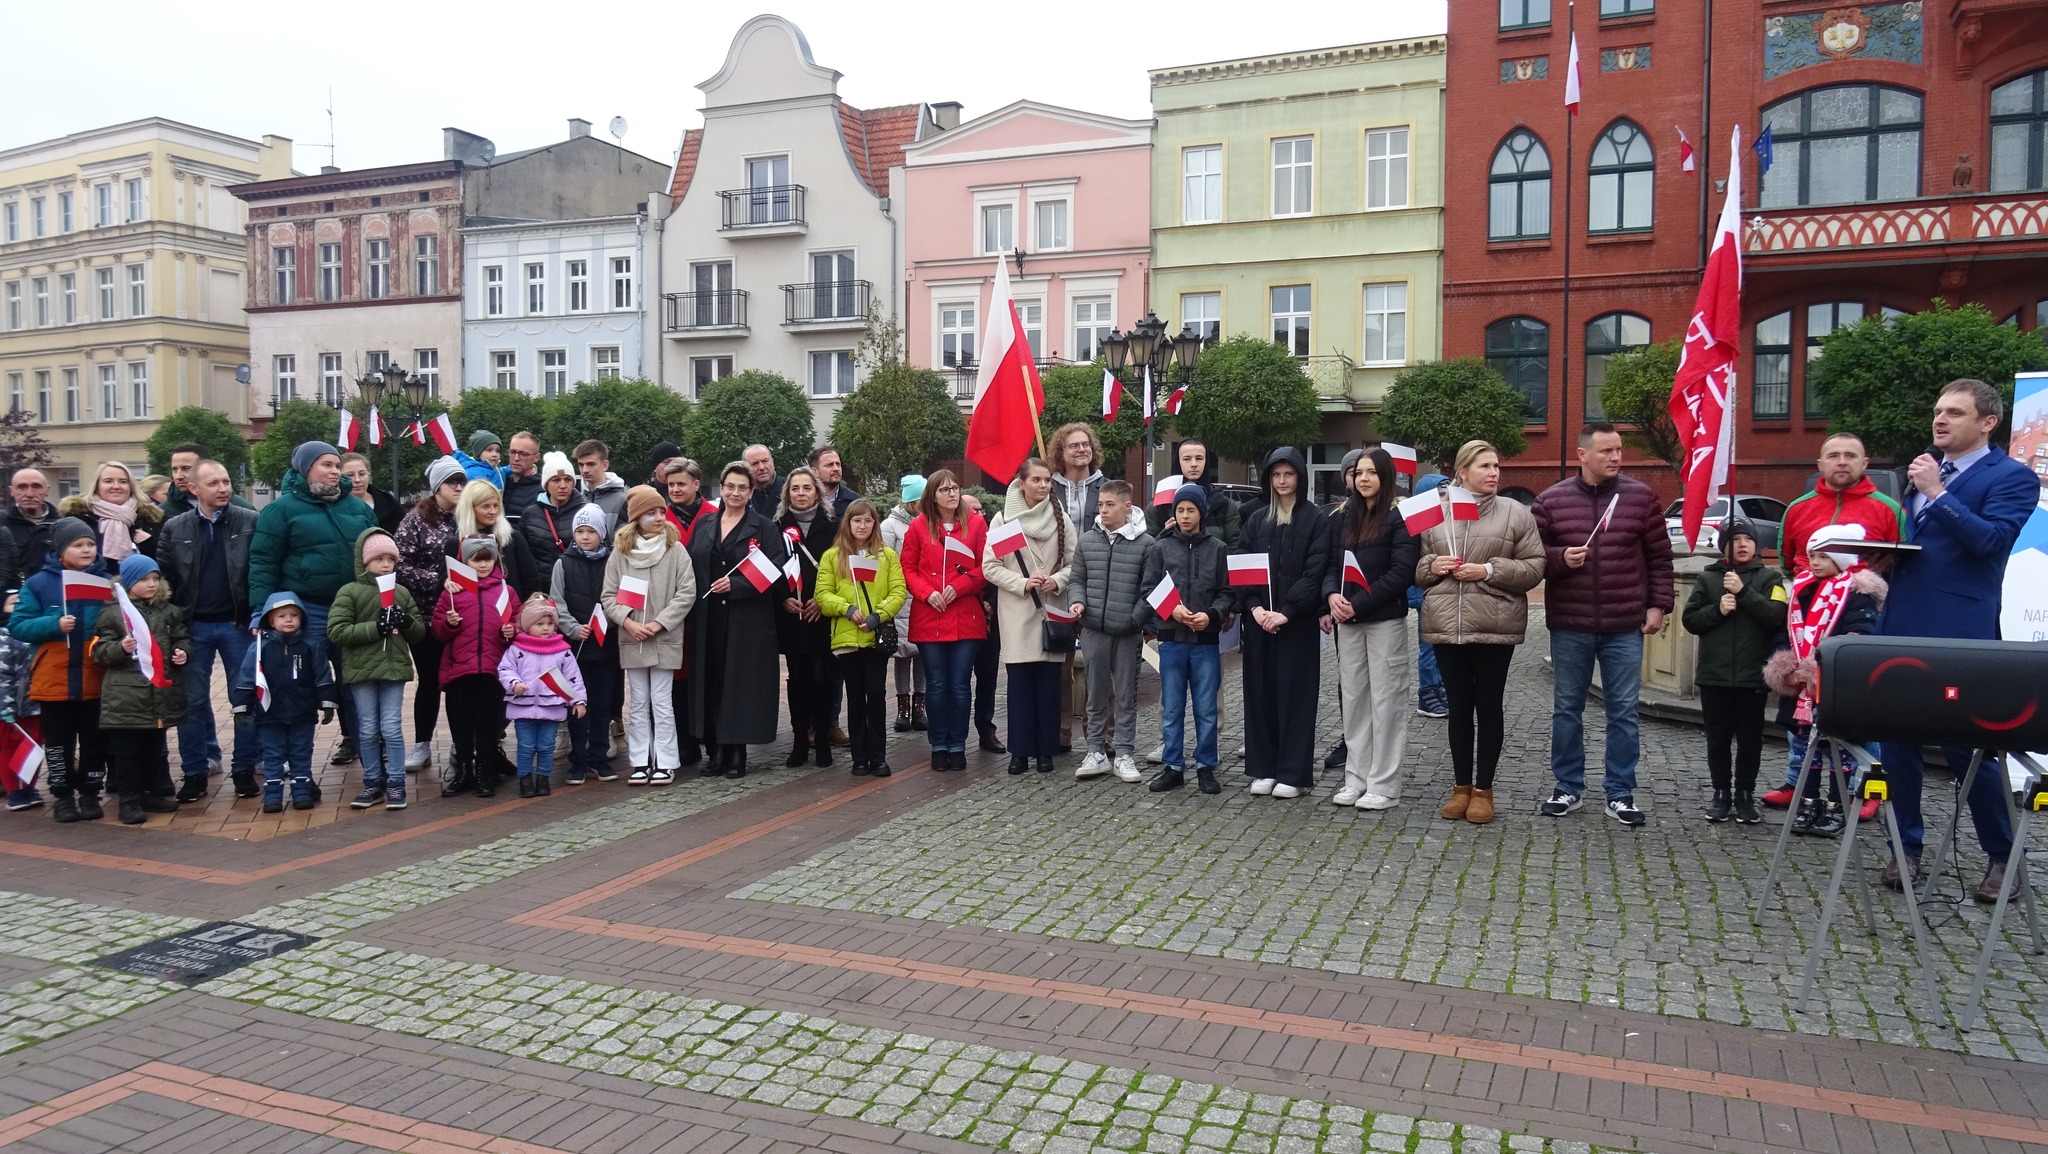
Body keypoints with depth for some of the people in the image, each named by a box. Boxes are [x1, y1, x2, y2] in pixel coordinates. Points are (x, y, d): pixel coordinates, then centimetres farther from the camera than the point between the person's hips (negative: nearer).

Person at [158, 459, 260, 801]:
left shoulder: (251, 522, -1)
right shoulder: (175, 528, 4)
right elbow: (164, 577, 4)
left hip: (238, 624, -1)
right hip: (193, 626, 1)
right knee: (193, 702, 6)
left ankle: (244, 770, 15)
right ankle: (194, 773, 15)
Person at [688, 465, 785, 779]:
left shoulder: (765, 528, 1)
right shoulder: (704, 526, 13)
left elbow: (775, 571, -8)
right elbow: (690, 567, 13)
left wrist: (735, 584, -17)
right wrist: (691, 605, -1)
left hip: (747, 621, -3)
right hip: (708, 620, 4)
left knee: (741, 682, -1)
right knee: (711, 683, 4)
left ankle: (737, 751, 8)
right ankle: (716, 751, 12)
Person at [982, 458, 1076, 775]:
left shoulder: (1061, 519, 4)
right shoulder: (1003, 519, -1)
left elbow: (1074, 563, 6)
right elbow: (989, 566, -2)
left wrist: (1057, 580, -13)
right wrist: (1023, 583, -13)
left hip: (1052, 609, 1)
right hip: (1017, 613, -1)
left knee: (1048, 681, 4)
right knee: (1020, 681, 2)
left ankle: (1045, 749, 13)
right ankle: (1020, 750, 10)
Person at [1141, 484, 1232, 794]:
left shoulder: (1218, 549, 3)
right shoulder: (1160, 548, 4)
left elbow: (1228, 592, 2)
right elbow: (1148, 590, 2)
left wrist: (1211, 615, -15)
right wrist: (1172, 610, -13)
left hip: (1206, 640, 0)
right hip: (1172, 639, 1)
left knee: (1206, 709, 6)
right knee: (1171, 709, 8)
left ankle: (1206, 767, 17)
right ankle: (1172, 767, 17)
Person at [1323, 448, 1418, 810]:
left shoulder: (1400, 516, -5)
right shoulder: (1343, 518, 13)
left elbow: (1402, 571, -13)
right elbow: (1332, 563, 11)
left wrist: (1358, 603, -17)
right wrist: (1332, 595, -10)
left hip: (1385, 619, -6)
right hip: (1347, 621, 6)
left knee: (1385, 700, 0)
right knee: (1352, 698, 9)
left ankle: (1384, 785, 6)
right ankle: (1356, 778, 17)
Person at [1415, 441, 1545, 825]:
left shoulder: (1515, 513, 1)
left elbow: (1534, 567, -3)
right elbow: (1415, 566, 12)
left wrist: (1490, 571, -15)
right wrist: (1431, 566, -10)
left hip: (1495, 626, -2)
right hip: (1446, 625, 2)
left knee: (1489, 707, 6)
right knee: (1458, 707, 9)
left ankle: (1484, 789, 16)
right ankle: (1461, 786, 21)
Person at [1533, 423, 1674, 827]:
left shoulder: (1641, 496, 1)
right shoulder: (1551, 500, -1)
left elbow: (1659, 556, 5)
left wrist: (1658, 605, 0)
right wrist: (1560, 558, -16)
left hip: (1625, 627, 0)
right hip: (1569, 626, 0)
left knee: (1623, 712, 6)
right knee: (1567, 709, 9)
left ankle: (1620, 793, 16)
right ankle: (1568, 788, 22)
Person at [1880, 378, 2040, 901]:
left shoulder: (2013, 478, -3)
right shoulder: (1925, 469, 17)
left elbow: (1989, 539, -18)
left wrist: (1937, 493, -19)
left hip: (1958, 633, -7)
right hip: (1902, 624, 7)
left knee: (1968, 746, 0)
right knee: (1896, 739, 9)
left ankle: (2003, 858, 16)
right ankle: (1906, 848, 21)